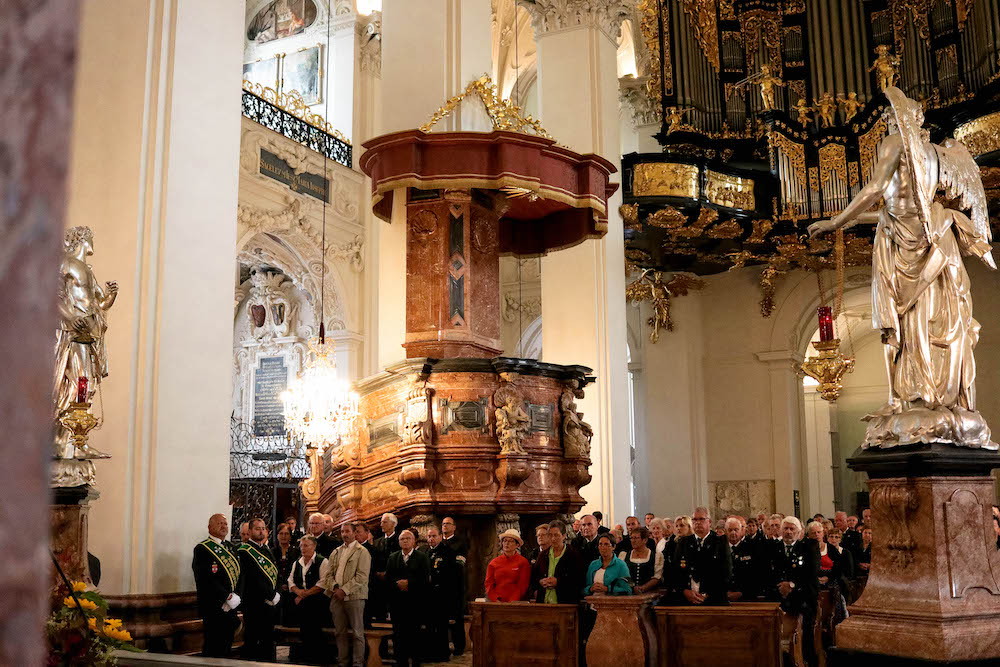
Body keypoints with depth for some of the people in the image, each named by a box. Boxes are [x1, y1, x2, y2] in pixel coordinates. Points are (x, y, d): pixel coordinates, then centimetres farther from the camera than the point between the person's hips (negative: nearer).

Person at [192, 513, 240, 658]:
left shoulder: (230, 547, 16)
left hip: (230, 606, 7)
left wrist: (236, 596, -3)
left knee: (226, 646, 12)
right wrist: (228, 596, -18)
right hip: (213, 608, -7)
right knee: (213, 649, -4)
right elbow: (206, 580, -18)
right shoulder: (202, 549, -9)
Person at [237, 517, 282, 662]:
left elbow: (275, 572, 15)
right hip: (253, 602, -7)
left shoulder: (267, 550, 16)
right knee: (251, 639, -2)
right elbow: (254, 579, -16)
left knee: (268, 639, 11)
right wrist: (272, 595, -15)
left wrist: (276, 593, -2)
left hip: (268, 601, 7)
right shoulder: (244, 551, -9)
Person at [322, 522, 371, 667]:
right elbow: (328, 573, 12)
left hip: (354, 597, -5)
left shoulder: (362, 552, -1)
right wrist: (335, 587, -6)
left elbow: (361, 576, -10)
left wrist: (344, 590, -15)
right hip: (336, 596, 5)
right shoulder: (336, 552, 17)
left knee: (357, 632, -2)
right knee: (340, 632, 8)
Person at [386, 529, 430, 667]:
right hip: (397, 601, 3)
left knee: (414, 632, -3)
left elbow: (425, 579, -5)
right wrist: (398, 584, -10)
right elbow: (387, 578, 7)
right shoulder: (392, 557, 14)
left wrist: (408, 583, -13)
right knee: (398, 632, 3)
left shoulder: (422, 557, 4)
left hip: (415, 600, -3)